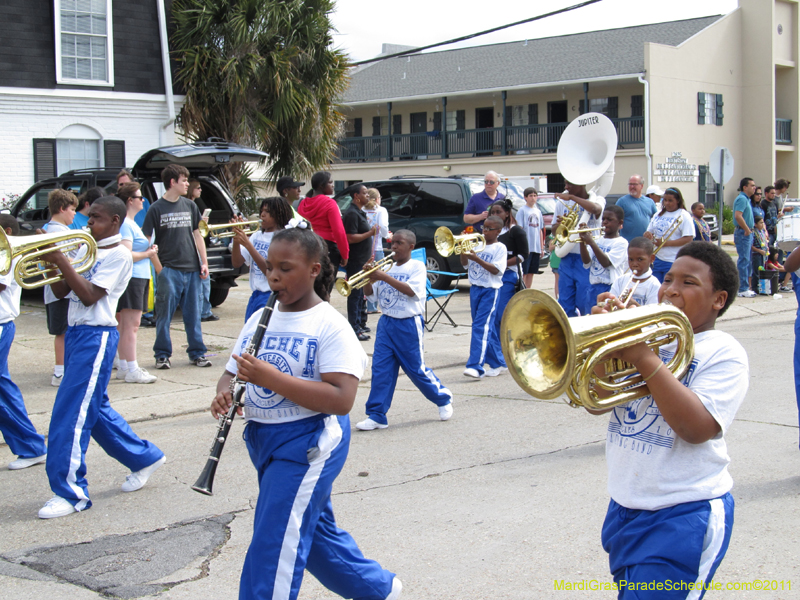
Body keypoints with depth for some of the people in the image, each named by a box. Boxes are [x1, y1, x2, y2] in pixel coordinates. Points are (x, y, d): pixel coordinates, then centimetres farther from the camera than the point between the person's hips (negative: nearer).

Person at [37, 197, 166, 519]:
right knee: (93, 408, 15)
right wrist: (51, 261, -3)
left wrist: (62, 262, -20)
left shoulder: (118, 254, -9)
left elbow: (90, 296, -17)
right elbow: (61, 291, 13)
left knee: (71, 414, -10)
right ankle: (145, 458, 29)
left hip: (96, 337, -9)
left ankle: (70, 492, -6)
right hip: (76, 333, 9)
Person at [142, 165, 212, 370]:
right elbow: (146, 239, -2)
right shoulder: (157, 208, -2)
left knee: (193, 314, 8)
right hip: (168, 269, -4)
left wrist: (204, 262, 6)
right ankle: (162, 354, 10)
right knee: (164, 315, 0)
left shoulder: (190, 206, 11)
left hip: (191, 268, 4)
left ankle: (197, 353, 16)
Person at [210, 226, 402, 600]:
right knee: (313, 530, 21)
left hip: (308, 442, -8)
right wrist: (224, 392, -13)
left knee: (273, 549, -8)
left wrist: (271, 377, -28)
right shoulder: (260, 319, 7)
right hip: (263, 440, 8)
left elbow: (341, 399, -24)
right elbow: (233, 373, 12)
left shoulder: (330, 326, -14)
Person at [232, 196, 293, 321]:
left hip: (272, 296, -7)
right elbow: (237, 263, 9)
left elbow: (270, 270, -18)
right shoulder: (257, 236, 12)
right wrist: (236, 239, -7)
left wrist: (247, 244, -19)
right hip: (255, 296, 7)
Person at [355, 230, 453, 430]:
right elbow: (369, 292, 9)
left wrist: (385, 277, -25)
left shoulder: (417, 267, -5)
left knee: (416, 369, 3)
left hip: (409, 325, -5)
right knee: (381, 369, 0)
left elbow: (411, 290, -22)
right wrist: (370, 277, -11)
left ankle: (443, 398, 26)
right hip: (386, 323, 5)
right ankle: (377, 415, 3)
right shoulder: (387, 267, 9)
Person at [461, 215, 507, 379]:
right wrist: (463, 251, -8)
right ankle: (498, 363, 24)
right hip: (475, 289, 7)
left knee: (481, 326, -16)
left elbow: (496, 270, -15)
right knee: (487, 328, 12)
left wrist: (477, 259, -21)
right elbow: (464, 263, 10)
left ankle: (476, 366, -22)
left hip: (490, 290, -7)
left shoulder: (500, 248, -4)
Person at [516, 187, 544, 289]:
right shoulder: (522, 211, -4)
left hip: (536, 248, 6)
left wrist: (542, 247, 14)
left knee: (531, 272, 9)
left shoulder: (538, 212, 14)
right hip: (526, 247, -6)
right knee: (523, 272, -5)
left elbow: (540, 230, 17)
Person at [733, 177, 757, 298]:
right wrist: (747, 230, -20)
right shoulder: (742, 199, -15)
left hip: (747, 233, 10)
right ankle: (743, 289, -7)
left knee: (746, 261, 13)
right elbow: (738, 216, -26)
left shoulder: (746, 199, 18)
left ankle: (745, 287, 18)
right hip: (743, 233, -10)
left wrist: (749, 230, 16)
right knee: (744, 260, -8)